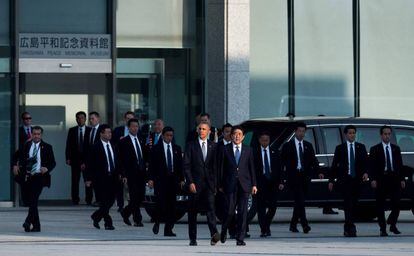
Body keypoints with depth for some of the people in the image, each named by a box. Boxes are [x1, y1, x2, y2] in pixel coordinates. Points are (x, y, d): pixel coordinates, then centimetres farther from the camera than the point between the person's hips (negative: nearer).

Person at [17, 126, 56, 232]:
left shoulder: (46, 147, 3)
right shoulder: (26, 146, 9)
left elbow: (53, 162, 5)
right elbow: (21, 160, 13)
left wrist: (47, 169, -15)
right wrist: (24, 172, -1)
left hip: (40, 177, -4)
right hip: (29, 177, 4)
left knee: (34, 199, -20)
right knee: (31, 201, 6)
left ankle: (28, 221, -27)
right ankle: (36, 226, 13)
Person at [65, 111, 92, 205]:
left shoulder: (90, 130, 5)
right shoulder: (72, 130, 9)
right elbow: (68, 145, 6)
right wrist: (68, 158, -5)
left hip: (87, 158, -1)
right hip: (75, 158, 1)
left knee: (88, 180, 0)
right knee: (75, 180, -1)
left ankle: (89, 200, 4)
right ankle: (75, 200, 2)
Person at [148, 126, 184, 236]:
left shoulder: (177, 148, 12)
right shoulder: (156, 148, 2)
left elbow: (180, 165, 13)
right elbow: (152, 164, 0)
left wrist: (181, 179, 6)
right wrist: (151, 179, -9)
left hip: (173, 180, 3)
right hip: (160, 180, -3)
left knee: (171, 205, 2)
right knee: (161, 203, -11)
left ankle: (168, 229, 5)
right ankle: (157, 222, 14)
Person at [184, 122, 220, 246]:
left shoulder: (213, 146, 9)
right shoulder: (191, 145, 4)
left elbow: (216, 166, 9)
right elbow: (186, 165, 0)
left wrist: (215, 183, 0)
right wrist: (190, 182, -10)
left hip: (209, 183, 0)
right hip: (195, 183, 0)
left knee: (210, 207, -16)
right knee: (193, 211, 4)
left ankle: (214, 234, -29)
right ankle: (193, 239, 11)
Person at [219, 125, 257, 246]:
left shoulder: (248, 150, 10)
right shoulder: (225, 149, 5)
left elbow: (251, 168, 10)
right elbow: (222, 168, 4)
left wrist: (254, 184, 5)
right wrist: (221, 185, 1)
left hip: (244, 184, 2)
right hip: (230, 184, -2)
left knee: (242, 212, -2)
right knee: (230, 211, -3)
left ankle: (240, 238, 1)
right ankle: (224, 231, 24)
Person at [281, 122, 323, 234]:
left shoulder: (308, 146, 14)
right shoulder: (288, 146, 3)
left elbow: (313, 160, 8)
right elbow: (282, 161, 1)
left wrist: (318, 172, -8)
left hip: (305, 177, 5)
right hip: (294, 177, -5)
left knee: (299, 202, 9)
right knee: (300, 201, -16)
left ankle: (293, 225, 20)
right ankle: (304, 225, -22)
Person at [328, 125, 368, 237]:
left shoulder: (361, 147, 12)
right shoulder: (340, 148, 6)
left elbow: (366, 162, 8)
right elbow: (334, 165, 6)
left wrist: (366, 172, -12)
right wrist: (331, 180, 1)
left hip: (357, 179, 3)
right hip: (344, 179, -3)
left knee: (354, 204, 6)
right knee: (348, 203, -14)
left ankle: (348, 228, 17)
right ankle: (350, 228, -20)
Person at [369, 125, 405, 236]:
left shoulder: (396, 149, 14)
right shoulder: (375, 149, 4)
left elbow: (400, 165, 14)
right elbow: (372, 166, -1)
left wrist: (402, 179, 5)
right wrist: (373, 179, -12)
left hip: (394, 178, 2)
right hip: (381, 179, -2)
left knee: (396, 203, -4)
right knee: (380, 205, 0)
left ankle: (392, 225, 14)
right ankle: (383, 229, 7)